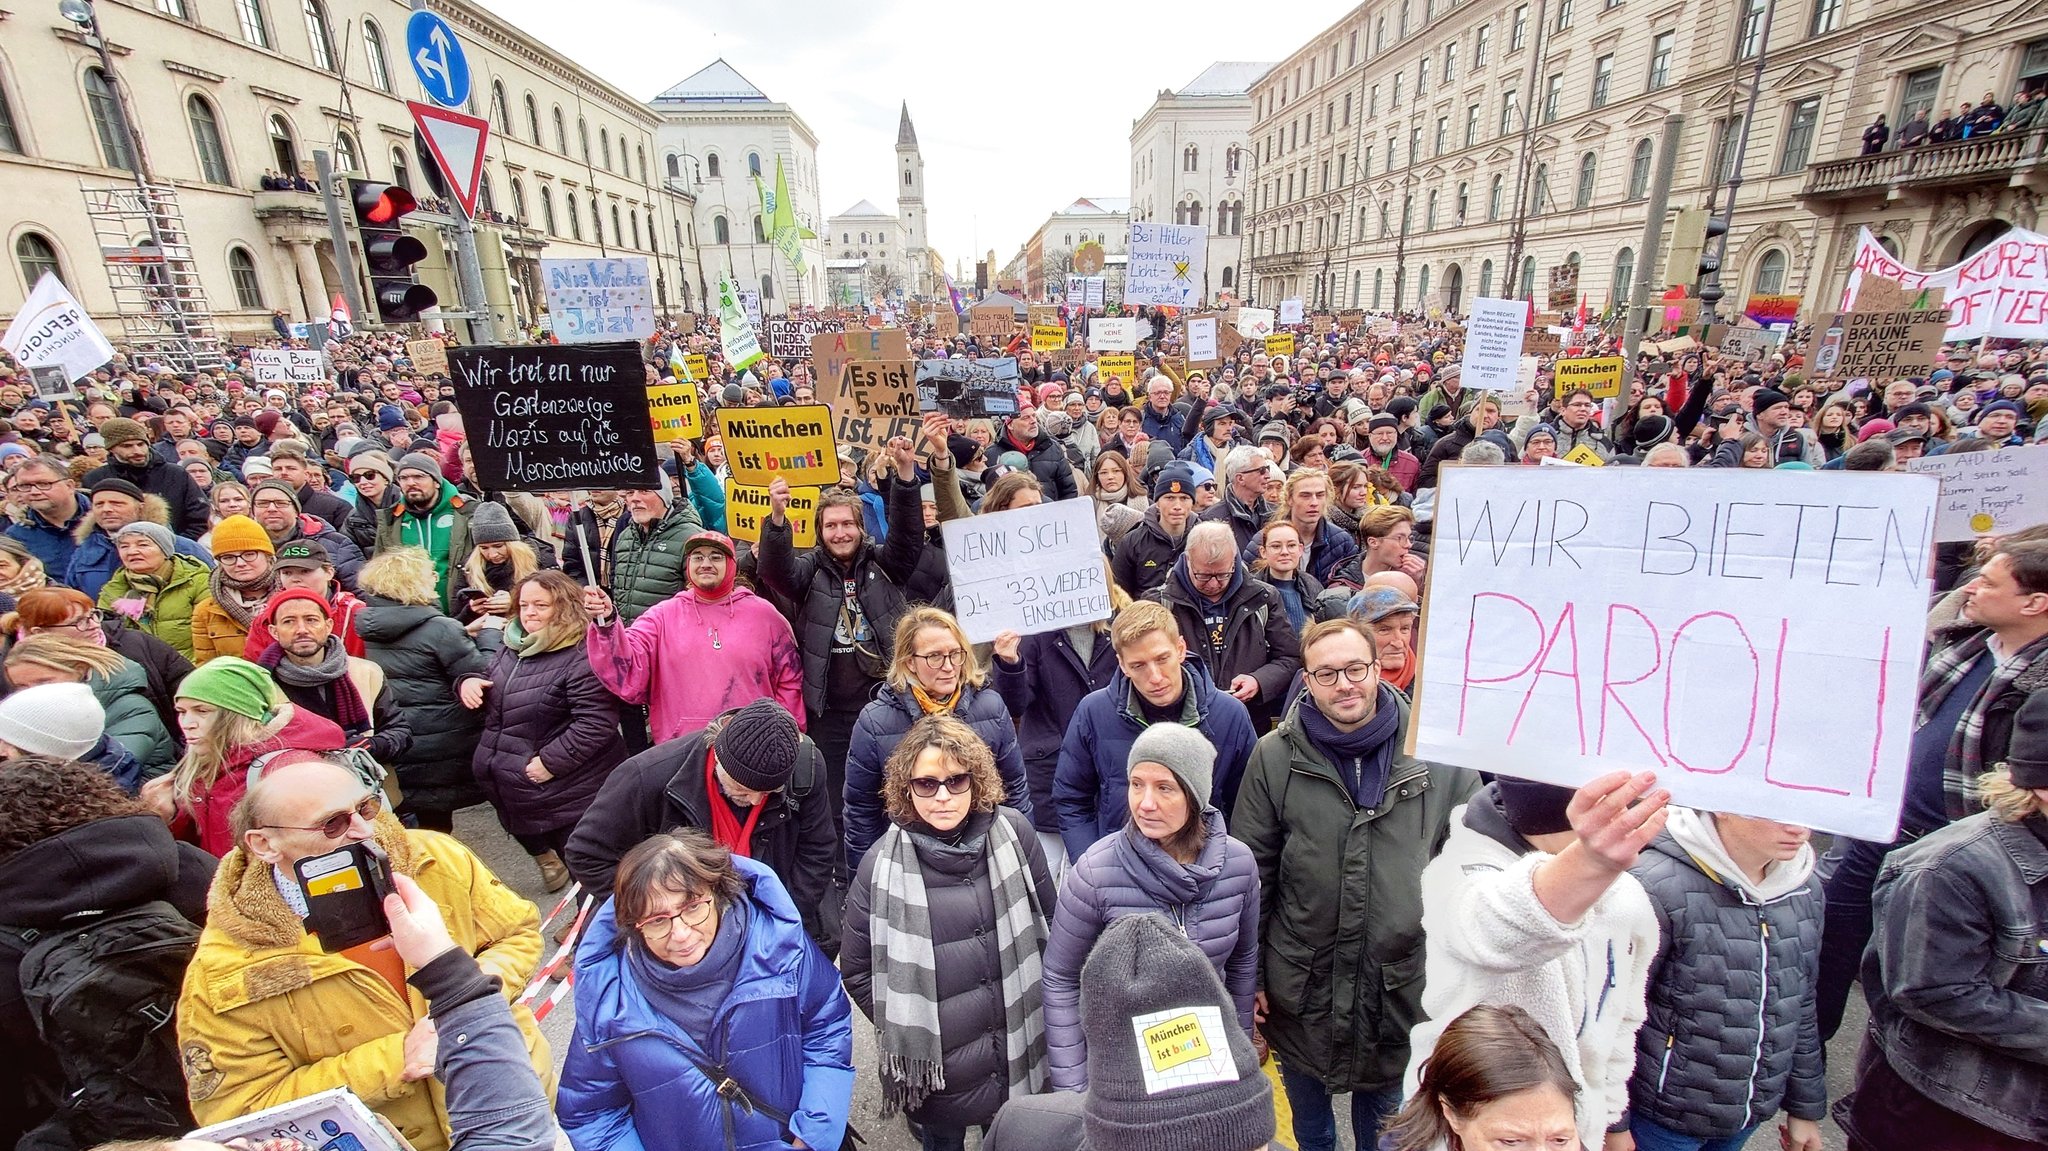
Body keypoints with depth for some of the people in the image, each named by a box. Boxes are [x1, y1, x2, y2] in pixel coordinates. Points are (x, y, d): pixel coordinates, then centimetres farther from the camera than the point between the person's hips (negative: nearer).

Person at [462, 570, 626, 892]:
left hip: (567, 797, -8)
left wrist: (551, 761, -26)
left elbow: (596, 722, -28)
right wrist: (467, 680, -1)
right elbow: (487, 682, 22)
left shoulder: (583, 657, -23)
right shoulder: (511, 648, 6)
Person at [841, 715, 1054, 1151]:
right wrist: (906, 1029, -6)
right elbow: (858, 969, -5)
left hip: (1018, 1050, 2)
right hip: (936, 1067, -1)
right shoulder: (883, 863, -16)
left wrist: (1029, 1004, 4)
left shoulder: (1013, 833, -11)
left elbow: (1044, 922, 2)